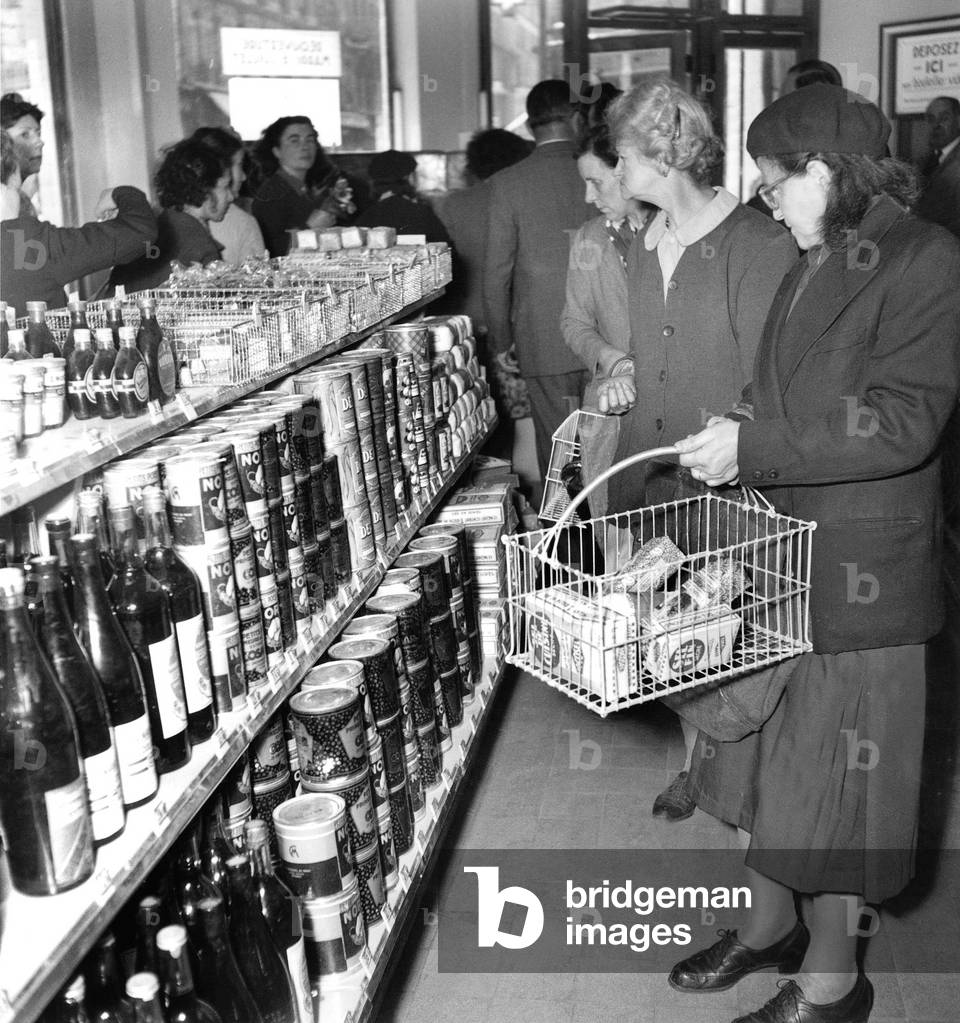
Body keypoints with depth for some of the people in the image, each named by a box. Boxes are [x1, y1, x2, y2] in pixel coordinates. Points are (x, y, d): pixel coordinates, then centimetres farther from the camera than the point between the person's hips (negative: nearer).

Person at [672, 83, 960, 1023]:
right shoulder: (812, 265, 11)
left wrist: (754, 448, -22)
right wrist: (733, 438, 0)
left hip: (861, 570, -7)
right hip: (780, 553, 7)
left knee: (835, 770, 5)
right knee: (771, 745, 17)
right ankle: (769, 925, 37)